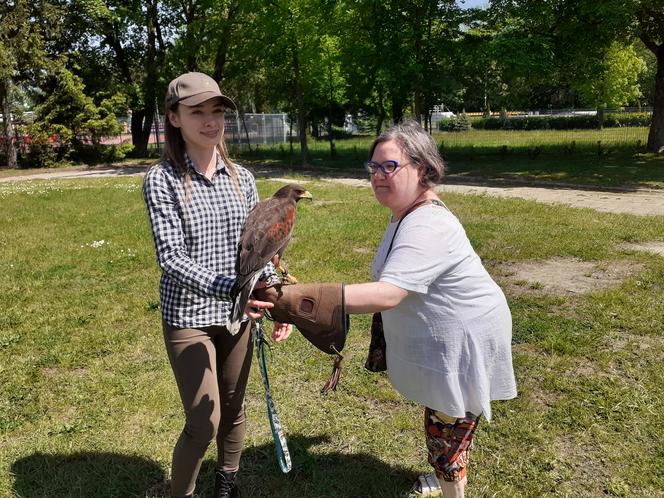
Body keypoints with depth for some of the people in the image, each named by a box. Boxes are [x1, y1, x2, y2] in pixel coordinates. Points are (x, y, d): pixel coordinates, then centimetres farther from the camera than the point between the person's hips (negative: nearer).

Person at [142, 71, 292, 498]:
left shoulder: (242, 178, 1)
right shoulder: (162, 179, -12)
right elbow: (171, 257, -20)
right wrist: (229, 287, -34)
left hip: (237, 314, 4)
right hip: (188, 316, -4)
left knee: (234, 409, 18)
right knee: (204, 423, -1)